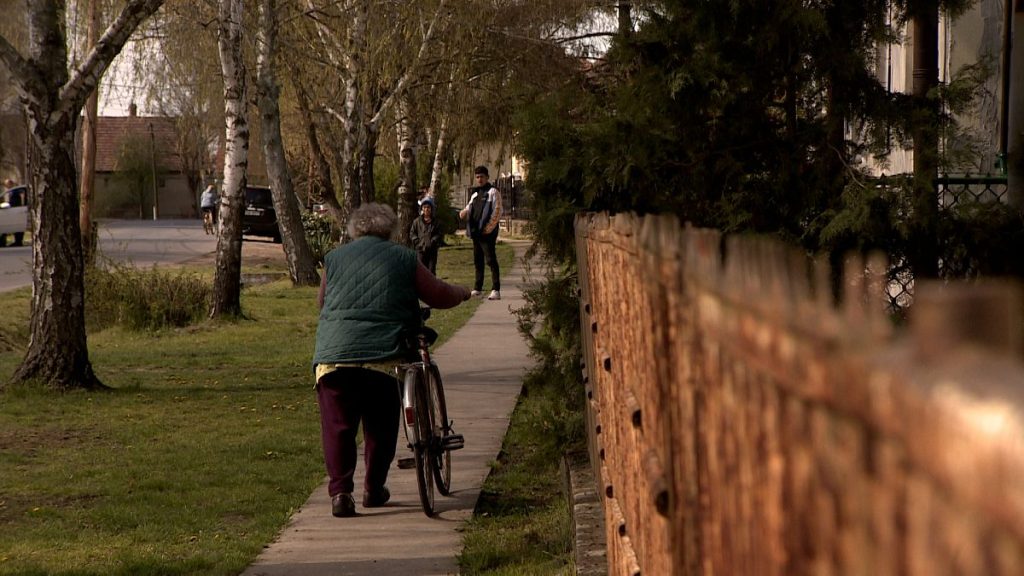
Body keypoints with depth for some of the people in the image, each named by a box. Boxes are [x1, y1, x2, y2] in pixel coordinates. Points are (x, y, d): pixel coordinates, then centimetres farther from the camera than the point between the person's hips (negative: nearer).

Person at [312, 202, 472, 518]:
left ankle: (340, 492, -6)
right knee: (380, 427, 14)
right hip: (384, 355, -1)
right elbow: (440, 296, 13)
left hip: (333, 355, 1)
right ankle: (374, 489, 22)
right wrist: (462, 292, 35)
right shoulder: (403, 259, 10)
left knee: (338, 427, 4)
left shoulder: (334, 258, 15)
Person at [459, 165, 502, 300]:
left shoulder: (493, 192, -3)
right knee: (477, 261, 14)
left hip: (487, 233, -8)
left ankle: (496, 290, -14)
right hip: (476, 232, 8)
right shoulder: (475, 194, 21)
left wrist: (489, 227, -16)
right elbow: (469, 208, 24)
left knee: (491, 260, -11)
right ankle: (477, 288, 23)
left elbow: (497, 211, -10)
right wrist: (464, 212, -2)